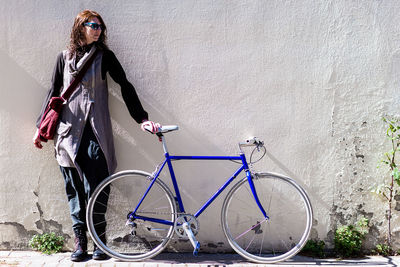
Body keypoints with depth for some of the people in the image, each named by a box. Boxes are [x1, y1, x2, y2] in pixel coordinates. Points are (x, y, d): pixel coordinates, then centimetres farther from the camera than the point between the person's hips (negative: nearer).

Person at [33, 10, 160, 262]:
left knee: (95, 185, -7)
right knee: (74, 187, 2)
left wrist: (142, 118, -2)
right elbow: (54, 92, 16)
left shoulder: (104, 56, 7)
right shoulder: (65, 57, 12)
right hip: (69, 130, 2)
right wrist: (41, 127, 14)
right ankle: (80, 239, 10)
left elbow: (125, 86, 5)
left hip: (96, 130, -2)